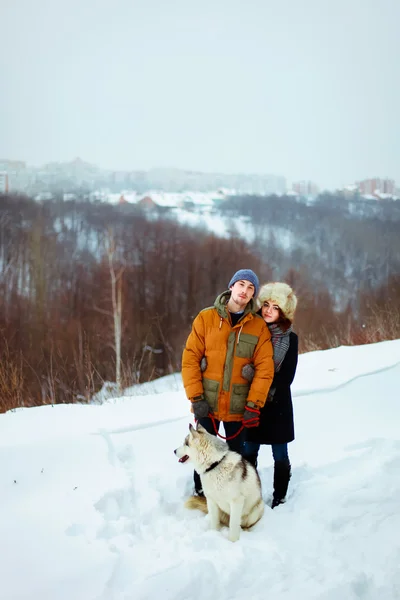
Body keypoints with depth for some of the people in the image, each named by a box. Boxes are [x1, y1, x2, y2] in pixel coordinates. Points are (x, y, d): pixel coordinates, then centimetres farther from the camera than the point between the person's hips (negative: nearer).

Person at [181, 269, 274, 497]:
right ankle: (201, 496, 27)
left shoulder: (259, 326, 0)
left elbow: (264, 369, -4)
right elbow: (190, 358, -3)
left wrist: (253, 405, -10)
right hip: (207, 403, 0)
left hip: (238, 407, 0)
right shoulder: (206, 318, -1)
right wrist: (196, 397, -9)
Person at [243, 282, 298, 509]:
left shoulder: (290, 339, -2)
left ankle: (279, 499, 16)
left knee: (280, 455, 5)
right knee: (248, 453, 7)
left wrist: (268, 392, -13)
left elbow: (287, 377, -4)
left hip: (278, 405, -2)